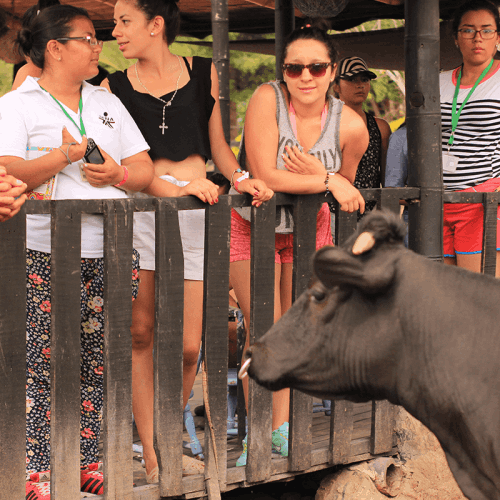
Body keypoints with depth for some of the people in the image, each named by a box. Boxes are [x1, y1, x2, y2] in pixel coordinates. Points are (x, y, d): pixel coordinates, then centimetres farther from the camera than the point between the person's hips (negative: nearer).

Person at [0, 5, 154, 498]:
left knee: (98, 364, 5)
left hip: (112, 252, 5)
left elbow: (144, 169, 16)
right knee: (43, 365, -6)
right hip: (46, 257, -5)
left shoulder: (107, 103, 19)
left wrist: (118, 175, -6)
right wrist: (62, 157, -24)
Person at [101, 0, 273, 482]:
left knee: (188, 346, -1)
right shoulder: (114, 87, 8)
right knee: (140, 330, -7)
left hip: (197, 214, 1)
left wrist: (240, 178, 2)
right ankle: (150, 453, 2)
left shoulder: (204, 74, 13)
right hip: (139, 210, 0)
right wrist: (176, 186, -15)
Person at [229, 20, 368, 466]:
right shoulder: (267, 99, -24)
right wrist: (327, 182, -28)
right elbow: (265, 176, -28)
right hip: (251, 225, -3)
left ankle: (282, 428, 20)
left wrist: (314, 175, -21)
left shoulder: (350, 126, -16)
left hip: (309, 227, 3)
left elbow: (346, 189, 0)